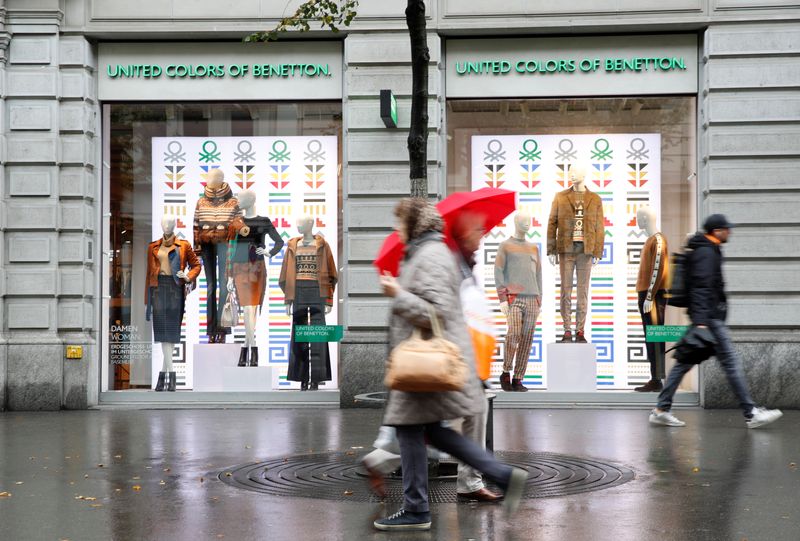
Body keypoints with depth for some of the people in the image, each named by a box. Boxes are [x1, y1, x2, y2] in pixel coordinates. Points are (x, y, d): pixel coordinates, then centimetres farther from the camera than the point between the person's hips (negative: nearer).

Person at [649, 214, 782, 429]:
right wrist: (701, 321, -29)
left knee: (685, 362, 8)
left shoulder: (708, 251, 20)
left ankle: (661, 410, 8)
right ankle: (751, 414, 0)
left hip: (705, 317, 10)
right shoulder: (706, 253, -12)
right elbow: (701, 288, -22)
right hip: (709, 318, -10)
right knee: (731, 362, -5)